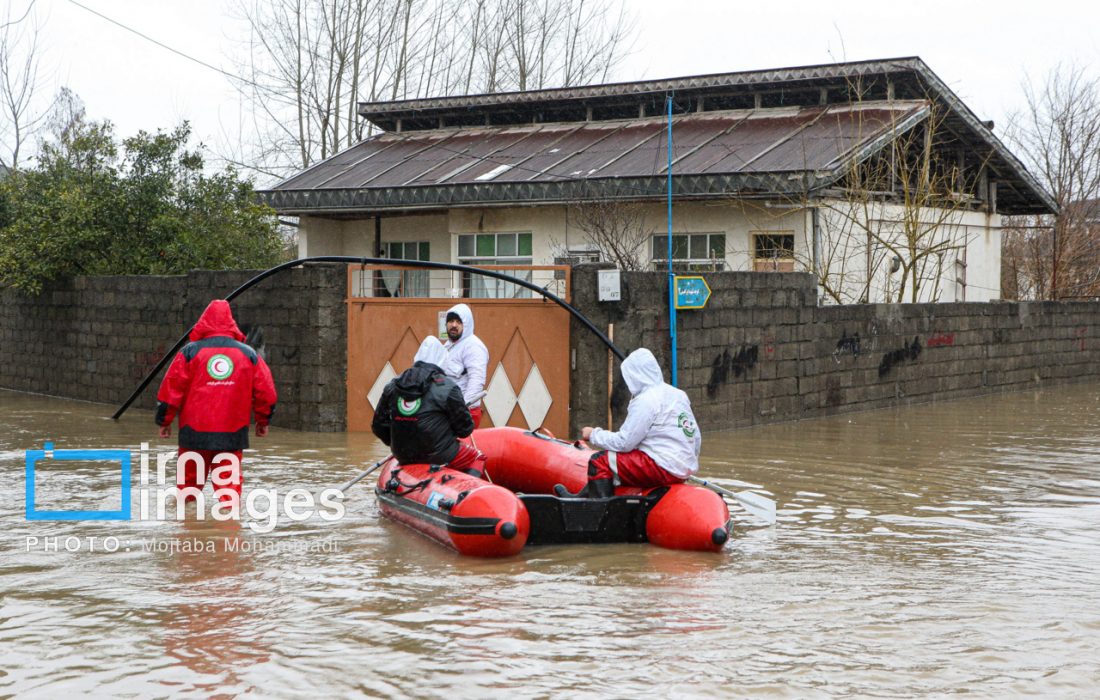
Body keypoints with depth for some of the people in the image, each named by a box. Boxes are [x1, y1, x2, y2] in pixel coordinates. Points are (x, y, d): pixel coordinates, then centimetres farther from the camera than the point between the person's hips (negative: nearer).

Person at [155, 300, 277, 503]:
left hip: (195, 431, 0)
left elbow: (171, 389, 0)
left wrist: (164, 421, 12)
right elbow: (266, 392, 8)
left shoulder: (190, 352, 0)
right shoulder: (249, 354, 5)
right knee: (229, 475, 3)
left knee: (189, 478, 14)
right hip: (233, 432, 0)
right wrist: (263, 421, 23)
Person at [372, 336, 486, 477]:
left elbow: (378, 427, 5)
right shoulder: (447, 387, -12)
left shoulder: (392, 386, 2)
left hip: (404, 458, 6)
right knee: (478, 457, 19)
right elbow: (465, 429, -6)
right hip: (439, 457, -6)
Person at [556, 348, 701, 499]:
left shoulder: (645, 401, -12)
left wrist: (593, 434, 3)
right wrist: (690, 463, 29)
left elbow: (624, 442, -12)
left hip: (664, 468, -9)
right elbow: (696, 438, 14)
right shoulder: (678, 394, 13)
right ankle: (581, 498, 34)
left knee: (599, 461, -3)